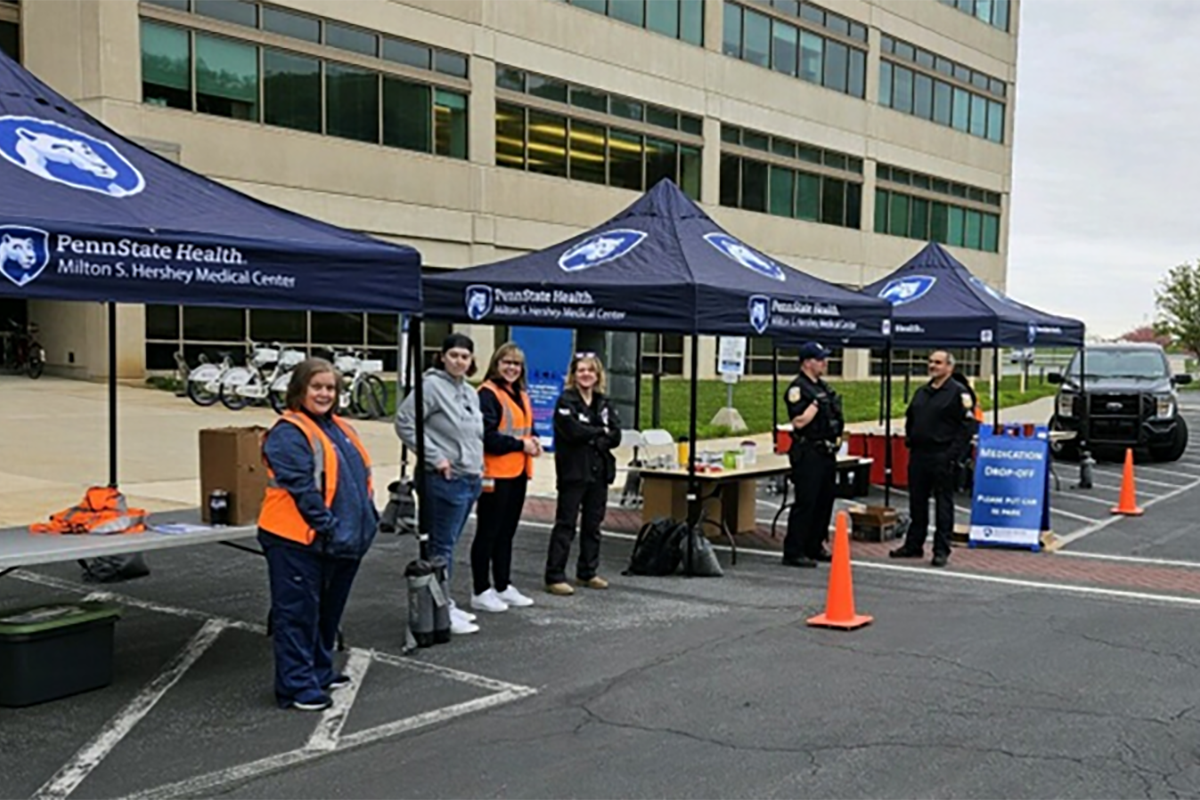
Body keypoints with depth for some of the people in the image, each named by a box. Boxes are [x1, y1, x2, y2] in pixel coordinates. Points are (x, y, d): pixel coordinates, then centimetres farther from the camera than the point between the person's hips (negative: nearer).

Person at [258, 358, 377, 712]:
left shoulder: (340, 429, 15)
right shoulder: (289, 433, -13)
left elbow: (361, 479, 19)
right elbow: (300, 488, -19)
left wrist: (368, 519, 10)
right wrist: (327, 526, -19)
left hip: (343, 542, 9)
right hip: (299, 541, -9)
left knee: (329, 610, 19)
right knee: (297, 613, -1)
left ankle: (320, 671, 34)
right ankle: (296, 686, 6)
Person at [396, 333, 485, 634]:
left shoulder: (470, 393, 14)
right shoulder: (432, 385, -11)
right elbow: (404, 423, -15)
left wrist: (478, 461, 12)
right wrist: (434, 457, -15)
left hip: (471, 479, 8)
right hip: (446, 480, -8)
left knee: (448, 544, 15)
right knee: (442, 546, -2)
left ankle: (444, 604, 24)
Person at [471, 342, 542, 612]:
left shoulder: (520, 395, 17)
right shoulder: (487, 393, -11)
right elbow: (487, 436, -19)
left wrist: (533, 442, 2)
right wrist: (520, 445, -16)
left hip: (518, 473, 9)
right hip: (495, 474, -8)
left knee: (506, 532, 15)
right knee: (488, 533, 0)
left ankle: (504, 587, 24)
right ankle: (481, 592, 7)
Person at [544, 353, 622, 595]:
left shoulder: (604, 403, 13)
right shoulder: (566, 401, -4)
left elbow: (615, 436, 2)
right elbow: (573, 430, -19)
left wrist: (592, 438, -13)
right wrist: (601, 432, -6)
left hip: (599, 471, 6)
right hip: (573, 472, -6)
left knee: (593, 524, 12)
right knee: (565, 524, -4)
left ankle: (588, 572, 22)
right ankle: (555, 576, -1)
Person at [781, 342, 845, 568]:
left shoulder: (824, 387, 17)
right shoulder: (798, 388, -11)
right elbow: (799, 422, -21)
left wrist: (837, 435, 14)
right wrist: (816, 403, -20)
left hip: (827, 452, 9)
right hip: (808, 453, -9)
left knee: (824, 501, 12)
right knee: (805, 503, -9)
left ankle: (815, 547, 23)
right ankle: (793, 552, -6)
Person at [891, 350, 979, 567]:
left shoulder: (959, 393, -7)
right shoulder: (922, 392, 16)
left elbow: (968, 426, -12)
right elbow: (910, 418, 28)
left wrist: (954, 454, -16)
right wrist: (909, 440, 13)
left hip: (942, 458, -7)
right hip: (918, 455, 7)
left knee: (943, 504, -1)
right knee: (917, 502, 12)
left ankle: (941, 550, 4)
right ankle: (913, 545, 21)